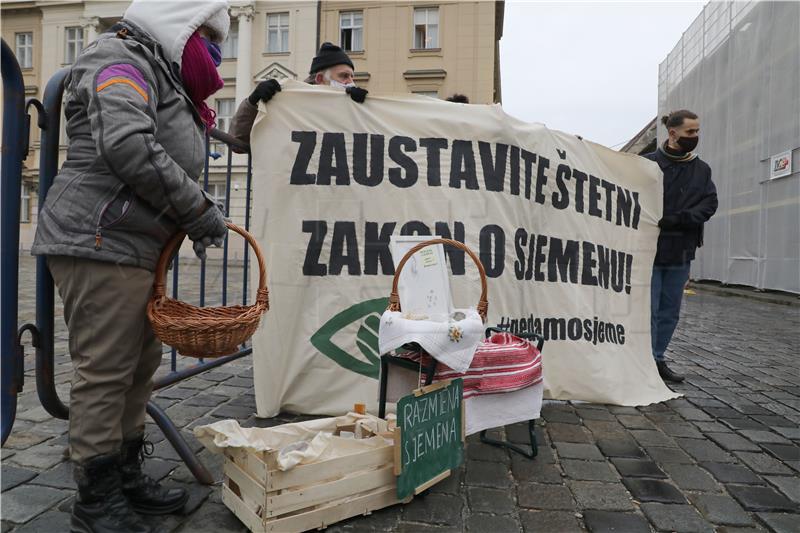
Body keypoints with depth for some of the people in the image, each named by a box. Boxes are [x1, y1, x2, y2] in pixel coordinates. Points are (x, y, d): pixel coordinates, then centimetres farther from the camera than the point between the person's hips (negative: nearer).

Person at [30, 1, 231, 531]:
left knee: (140, 366, 14)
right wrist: (200, 211, -17)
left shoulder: (161, 78, 23)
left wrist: (194, 223, 9)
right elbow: (128, 147, -24)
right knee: (104, 371, -4)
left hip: (137, 249, 10)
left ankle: (127, 477, 28)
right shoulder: (122, 60, -7)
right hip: (99, 244, -10)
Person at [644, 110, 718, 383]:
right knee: (649, 310, -3)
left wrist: (677, 219, -14)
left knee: (670, 312, 12)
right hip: (650, 249, -5)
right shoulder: (649, 163, -3)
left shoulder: (702, 169, 11)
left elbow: (709, 204, 1)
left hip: (681, 253, 5)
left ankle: (657, 359, 23)